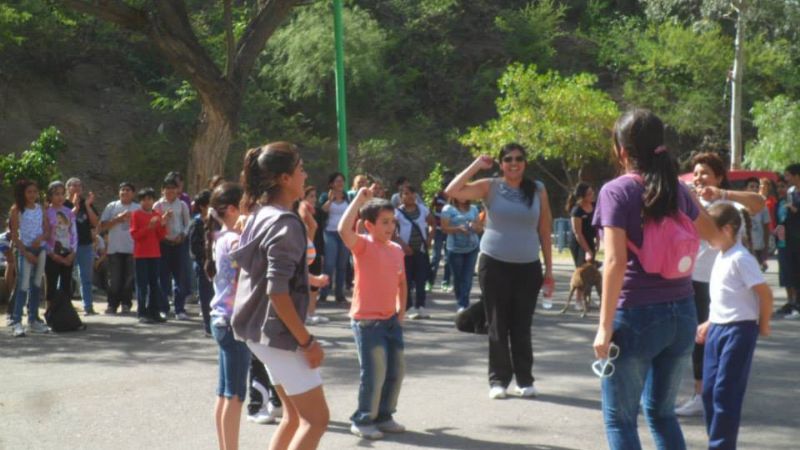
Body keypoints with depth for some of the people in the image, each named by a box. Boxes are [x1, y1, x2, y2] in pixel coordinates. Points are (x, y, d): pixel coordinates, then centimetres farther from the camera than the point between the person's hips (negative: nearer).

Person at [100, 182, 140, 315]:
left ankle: (126, 304, 11)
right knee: (114, 279, 1)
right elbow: (103, 226, 3)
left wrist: (132, 219, -9)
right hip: (115, 248, 0)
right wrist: (118, 219, -8)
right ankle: (112, 305, 8)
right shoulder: (111, 207, 8)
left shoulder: (138, 209, 8)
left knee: (129, 279, 2)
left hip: (132, 248, 0)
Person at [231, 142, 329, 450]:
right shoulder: (285, 223, -19)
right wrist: (307, 341, -20)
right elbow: (277, 292, -25)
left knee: (294, 415, 17)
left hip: (261, 329, 10)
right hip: (279, 332, -9)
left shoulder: (259, 216, 9)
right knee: (316, 418, -3)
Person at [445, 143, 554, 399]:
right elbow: (452, 192, -13)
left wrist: (549, 269, 5)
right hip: (494, 264, -1)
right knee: (498, 325, 5)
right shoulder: (490, 187, -1)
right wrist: (477, 165, -9)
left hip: (528, 267, 1)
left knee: (522, 326, 7)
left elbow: (544, 232, 7)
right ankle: (498, 379, 12)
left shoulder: (538, 190, 4)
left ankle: (525, 379, 17)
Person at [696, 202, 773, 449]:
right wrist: (710, 323, 18)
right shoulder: (721, 256, 11)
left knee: (726, 391, -7)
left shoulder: (740, 258, -16)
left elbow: (765, 293, -17)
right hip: (718, 329, 9)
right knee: (709, 390, 10)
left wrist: (762, 325, -6)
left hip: (739, 329, -9)